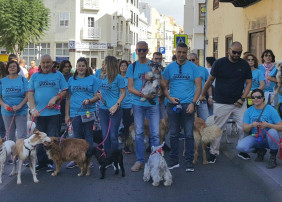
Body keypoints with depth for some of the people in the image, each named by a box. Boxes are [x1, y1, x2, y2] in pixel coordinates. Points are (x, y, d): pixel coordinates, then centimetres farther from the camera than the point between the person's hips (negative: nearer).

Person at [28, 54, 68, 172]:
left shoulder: (58, 75, 6)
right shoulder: (35, 76, 7)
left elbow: (64, 90, 4)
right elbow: (30, 93, 3)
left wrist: (55, 98, -14)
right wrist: (33, 109, -9)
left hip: (53, 113, -1)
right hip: (39, 113, 1)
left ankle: (49, 162, 12)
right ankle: (41, 162, 16)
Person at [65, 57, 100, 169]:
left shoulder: (92, 79, 3)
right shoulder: (71, 80, 11)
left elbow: (97, 96, 2)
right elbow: (68, 97, 12)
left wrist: (89, 100, -18)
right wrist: (67, 114, 8)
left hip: (88, 112, -2)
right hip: (74, 112, 2)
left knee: (88, 135, 4)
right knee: (77, 136, 9)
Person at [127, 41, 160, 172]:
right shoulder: (132, 67, 7)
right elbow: (130, 88, 2)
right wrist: (143, 95, -15)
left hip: (153, 103, -1)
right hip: (138, 103, 1)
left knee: (155, 133, -2)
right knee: (139, 133, 5)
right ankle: (140, 161, 13)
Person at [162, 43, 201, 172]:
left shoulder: (193, 67, 3)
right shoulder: (169, 68, 7)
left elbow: (198, 86, 1)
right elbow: (164, 86, 10)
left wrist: (193, 103, -10)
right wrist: (169, 97, -8)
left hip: (188, 105, -2)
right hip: (173, 105, 2)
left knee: (189, 134, -1)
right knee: (173, 134, 7)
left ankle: (189, 161, 8)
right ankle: (174, 160, 18)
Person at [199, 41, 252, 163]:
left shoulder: (245, 65, 4)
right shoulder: (219, 63, -3)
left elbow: (248, 83, 7)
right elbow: (210, 80, 5)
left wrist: (242, 99, -4)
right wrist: (202, 95, 11)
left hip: (239, 103, 2)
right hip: (221, 103, -2)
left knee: (244, 127, 0)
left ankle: (242, 150, 17)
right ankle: (213, 152, 14)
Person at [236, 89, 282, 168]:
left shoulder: (271, 110, -11)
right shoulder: (249, 111, 0)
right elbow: (245, 129, -2)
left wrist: (268, 125, -30)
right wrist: (252, 125, -23)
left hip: (268, 138, -3)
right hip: (255, 138, 3)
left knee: (272, 132, -38)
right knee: (240, 147, -23)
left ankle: (273, 157, -11)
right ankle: (260, 151, 9)